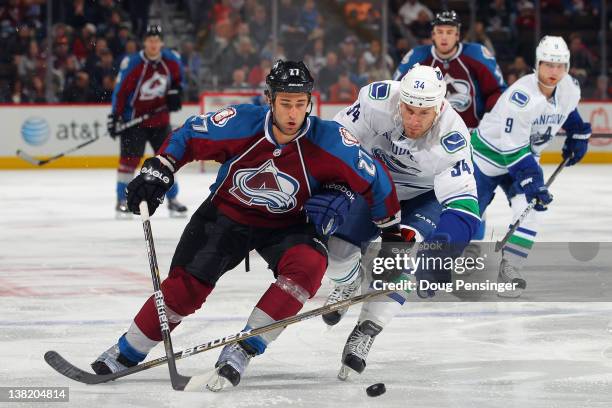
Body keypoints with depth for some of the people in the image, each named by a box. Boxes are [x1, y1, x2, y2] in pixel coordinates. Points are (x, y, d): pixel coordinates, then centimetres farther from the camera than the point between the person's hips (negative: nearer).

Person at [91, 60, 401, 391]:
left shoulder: (329, 139, -25)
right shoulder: (240, 123, -25)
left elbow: (372, 178, -11)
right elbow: (187, 136, -7)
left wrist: (390, 227, -2)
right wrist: (157, 171, -14)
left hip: (286, 224, 0)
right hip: (226, 214, 0)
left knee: (309, 264, -30)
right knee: (185, 286, -9)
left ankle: (242, 351, -23)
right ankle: (126, 352, 13)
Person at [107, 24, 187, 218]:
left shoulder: (172, 60, -6)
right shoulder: (132, 64, -19)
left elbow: (178, 78, 16)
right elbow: (120, 91, -15)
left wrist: (175, 93, -2)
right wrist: (115, 117, -16)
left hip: (160, 118, 4)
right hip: (134, 118, -4)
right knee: (129, 158, -9)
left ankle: (172, 200, 18)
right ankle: (122, 201, 0)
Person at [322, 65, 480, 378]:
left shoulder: (452, 138, -37)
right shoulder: (378, 99, -32)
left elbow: (463, 205, -40)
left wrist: (441, 253, -55)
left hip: (425, 198, -2)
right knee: (336, 250, -8)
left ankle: (366, 331, -8)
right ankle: (350, 282, 30)